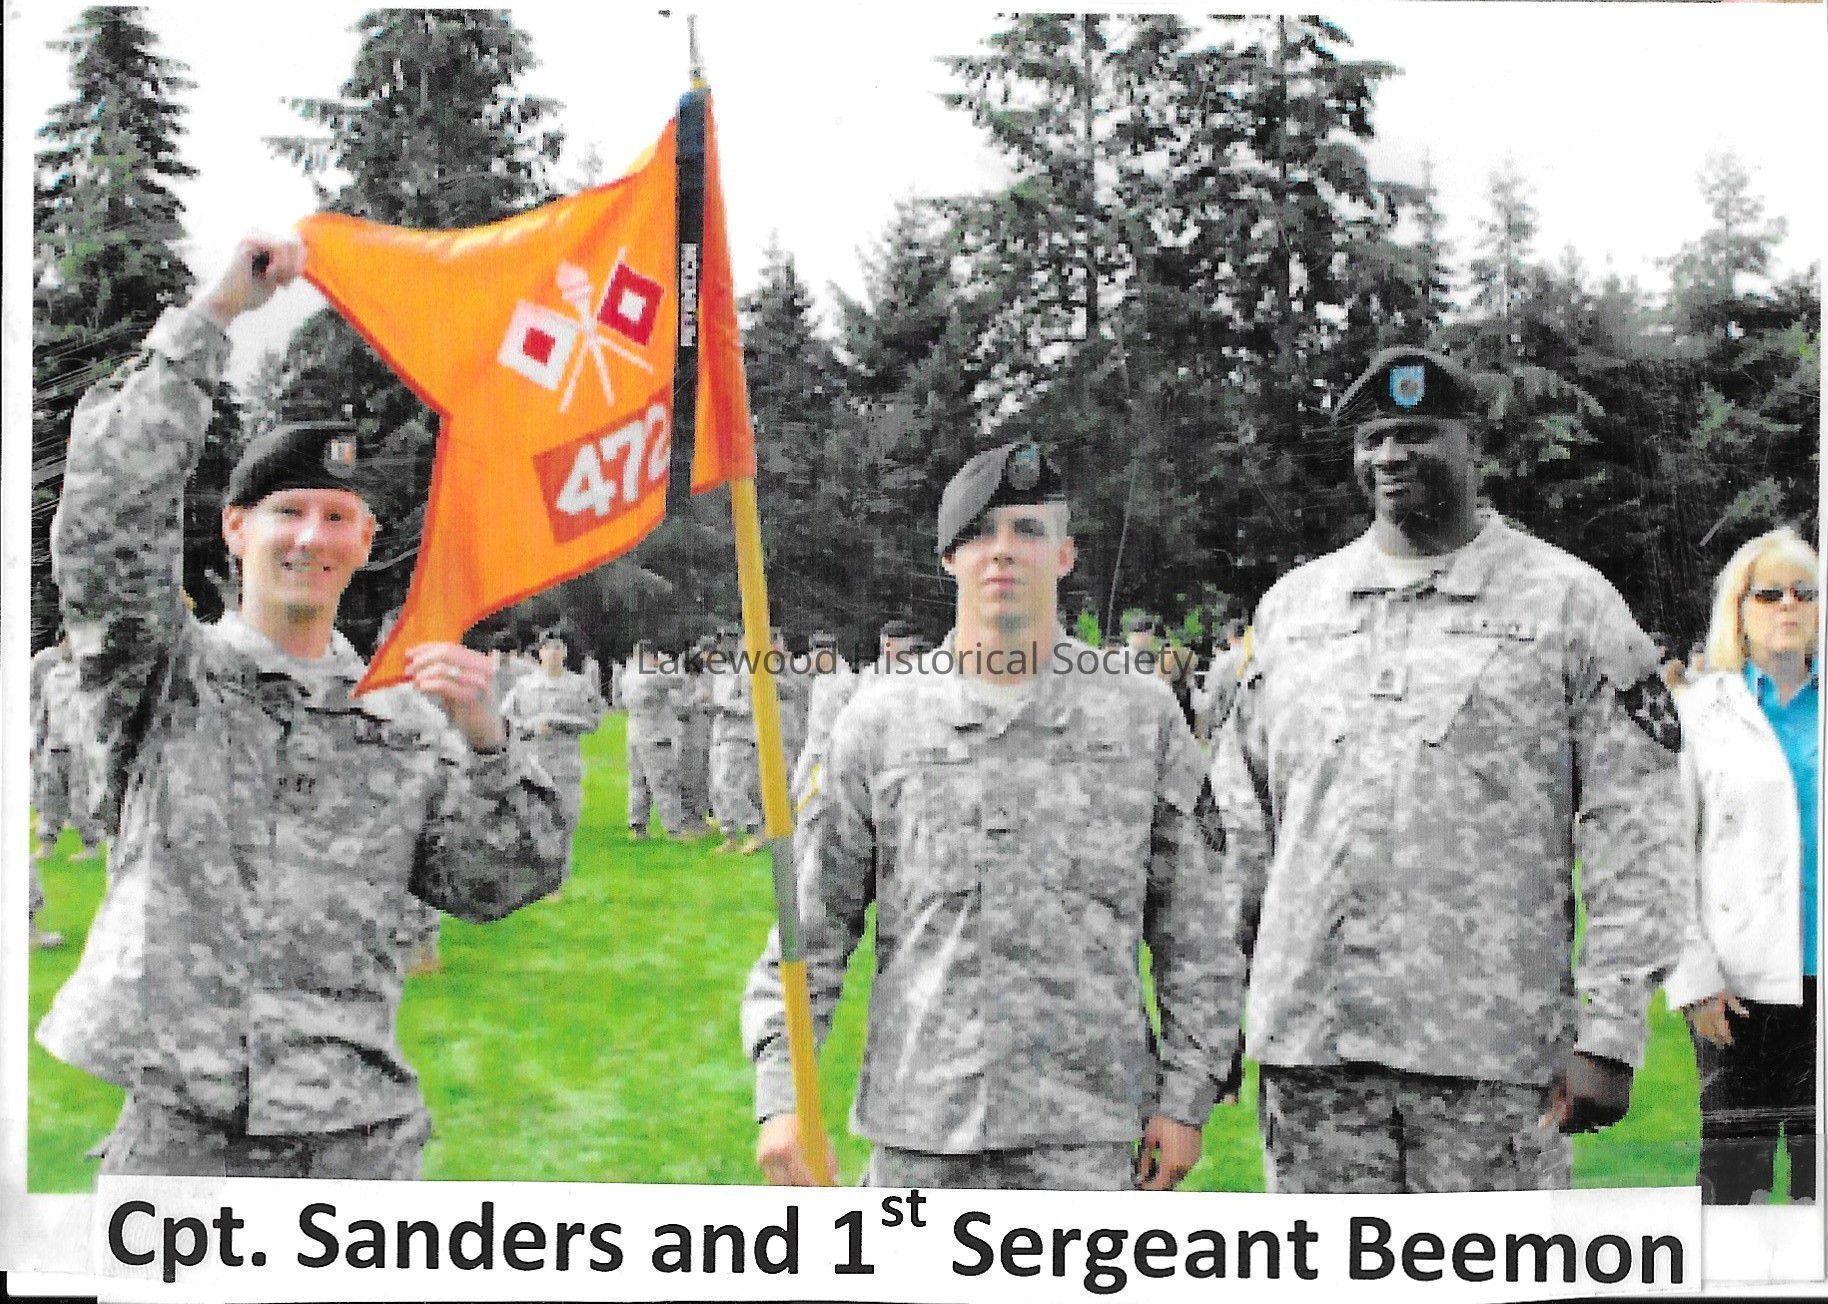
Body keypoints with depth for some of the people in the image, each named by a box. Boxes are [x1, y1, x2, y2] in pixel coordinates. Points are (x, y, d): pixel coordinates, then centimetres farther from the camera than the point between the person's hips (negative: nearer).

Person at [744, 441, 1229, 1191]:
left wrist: (1186, 1093, 3)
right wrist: (781, 1094, -2)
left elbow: (1187, 924, 8)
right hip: (918, 1127, 1)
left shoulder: (1141, 717, 5)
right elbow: (812, 924, 6)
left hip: (1086, 1128, -1)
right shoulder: (879, 722, 5)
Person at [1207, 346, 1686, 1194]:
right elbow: (1238, 813, 18)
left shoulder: (1569, 602, 3)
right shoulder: (1290, 605, 15)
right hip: (1308, 1037, 4)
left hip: (1493, 1043, -3)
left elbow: (1634, 832, -1)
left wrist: (1610, 1032, -8)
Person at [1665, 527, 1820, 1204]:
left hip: (1821, 970, 3)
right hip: (1744, 977, -3)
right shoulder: (1700, 712, 2)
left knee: (1820, 1156, 8)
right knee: (1736, 1160, 1)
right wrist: (1694, 978, -7)